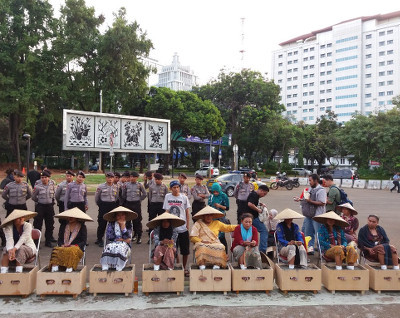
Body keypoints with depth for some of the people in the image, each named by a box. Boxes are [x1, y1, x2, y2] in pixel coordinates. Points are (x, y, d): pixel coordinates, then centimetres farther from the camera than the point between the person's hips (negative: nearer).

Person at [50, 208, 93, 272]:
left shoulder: (82, 227, 8)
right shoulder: (63, 226, 18)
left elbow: (84, 241, 4)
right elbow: (59, 239, 16)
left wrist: (75, 246, -13)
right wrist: (61, 245, -6)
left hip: (76, 248, -3)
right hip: (63, 247, 3)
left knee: (72, 250, -40)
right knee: (56, 250, -32)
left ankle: (70, 267, -48)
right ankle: (55, 265, -46)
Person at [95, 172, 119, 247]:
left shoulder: (116, 187, 5)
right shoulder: (101, 187, -5)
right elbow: (96, 197, 5)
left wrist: (114, 204, 11)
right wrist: (100, 205, 9)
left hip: (113, 206, 3)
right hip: (103, 206, -3)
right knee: (102, 223, -1)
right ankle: (99, 240, 11)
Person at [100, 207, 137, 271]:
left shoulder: (128, 224, 10)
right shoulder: (111, 224, 11)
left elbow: (127, 238, -4)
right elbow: (109, 236, -2)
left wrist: (123, 225, -9)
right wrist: (123, 239, -4)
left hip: (124, 244, 0)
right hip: (112, 243, 0)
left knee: (120, 248, -34)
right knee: (110, 247, -33)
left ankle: (119, 268, -36)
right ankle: (105, 267, -37)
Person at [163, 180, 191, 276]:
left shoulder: (184, 197, 0)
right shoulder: (168, 197, 4)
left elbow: (187, 212, 5)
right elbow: (166, 211, 6)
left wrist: (187, 225, 1)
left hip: (183, 228, 0)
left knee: (185, 251, 5)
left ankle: (184, 268, 22)